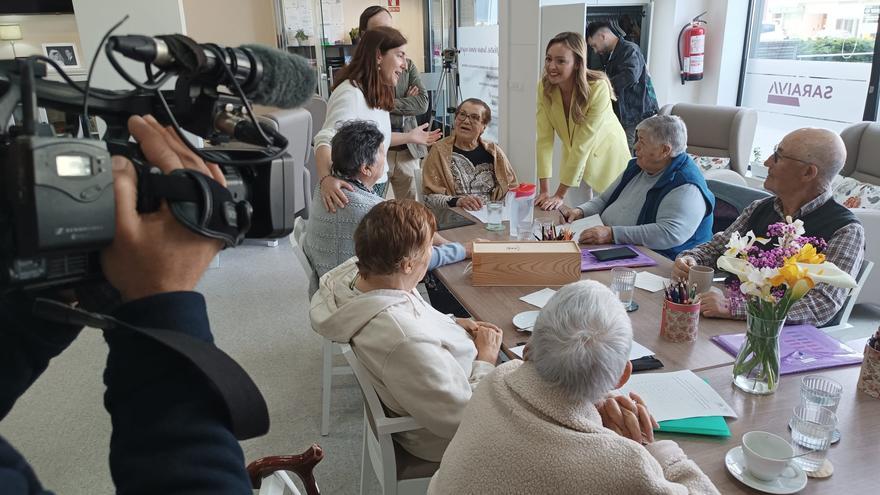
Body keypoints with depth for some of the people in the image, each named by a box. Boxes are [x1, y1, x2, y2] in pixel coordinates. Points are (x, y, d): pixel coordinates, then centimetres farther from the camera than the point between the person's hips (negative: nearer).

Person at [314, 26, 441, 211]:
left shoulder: (376, 94, 9)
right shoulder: (350, 93, -20)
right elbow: (326, 140, -32)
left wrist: (409, 137, 21)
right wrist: (326, 179, -49)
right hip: (355, 190, -9)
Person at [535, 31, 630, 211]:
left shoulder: (598, 89, -31)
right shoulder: (544, 86, -18)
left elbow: (583, 144, -30)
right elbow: (544, 138, -20)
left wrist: (560, 194, -29)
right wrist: (544, 190, -25)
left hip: (605, 154, -3)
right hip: (573, 156, 4)